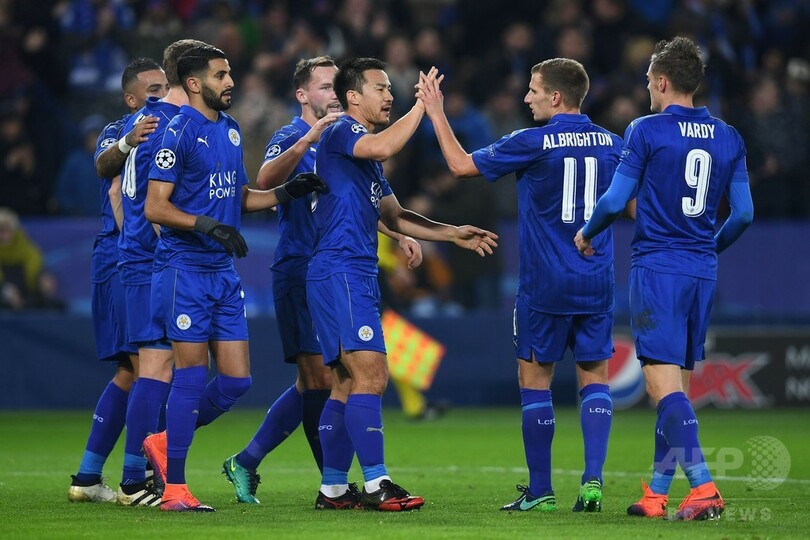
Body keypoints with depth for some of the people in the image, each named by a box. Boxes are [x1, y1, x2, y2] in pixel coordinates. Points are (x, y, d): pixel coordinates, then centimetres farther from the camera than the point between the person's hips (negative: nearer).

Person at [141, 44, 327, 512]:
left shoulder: (231, 129, 14)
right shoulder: (180, 132, -10)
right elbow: (155, 207, -14)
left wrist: (286, 193, 9)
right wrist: (207, 225, -25)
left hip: (223, 271, 7)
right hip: (184, 268, -7)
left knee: (237, 380, 3)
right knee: (193, 374, -6)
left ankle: (166, 443, 23)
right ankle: (174, 487, 2)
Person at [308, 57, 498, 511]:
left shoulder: (368, 156, 23)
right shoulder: (340, 133, -7)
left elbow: (394, 217, 26)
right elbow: (384, 147, -29)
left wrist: (454, 234, 20)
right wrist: (422, 106, -19)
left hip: (358, 277, 10)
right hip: (340, 272, -10)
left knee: (347, 384, 10)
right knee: (371, 374, -15)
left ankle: (333, 487, 12)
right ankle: (376, 484, -16)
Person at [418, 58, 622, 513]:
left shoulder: (532, 143, -9)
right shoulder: (611, 143, 4)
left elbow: (462, 164, -1)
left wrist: (436, 113, 9)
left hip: (544, 285, -4)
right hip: (597, 284, 4)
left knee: (535, 378, 6)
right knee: (594, 378, 7)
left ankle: (541, 491, 7)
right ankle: (593, 480, -7)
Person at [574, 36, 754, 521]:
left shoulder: (647, 131, -7)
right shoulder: (729, 138, 8)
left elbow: (615, 201, -8)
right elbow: (744, 213, 9)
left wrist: (587, 235, 12)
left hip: (656, 269, -6)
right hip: (702, 272, 6)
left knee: (664, 383, -10)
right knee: (677, 385, 12)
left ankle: (703, 487, -23)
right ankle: (657, 492, 17)